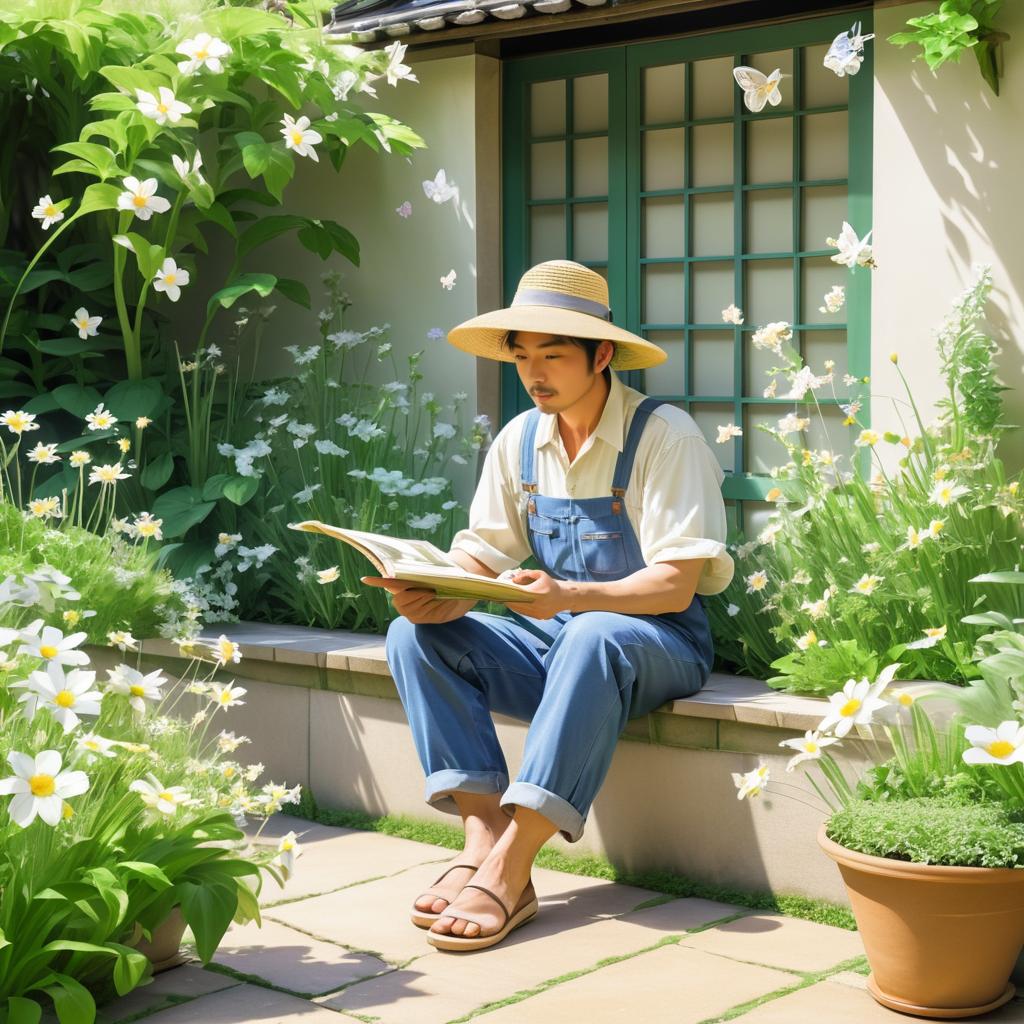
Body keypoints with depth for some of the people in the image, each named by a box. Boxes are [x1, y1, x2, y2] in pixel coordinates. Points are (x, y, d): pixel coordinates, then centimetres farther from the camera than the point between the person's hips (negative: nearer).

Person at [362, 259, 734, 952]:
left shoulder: (665, 437, -13)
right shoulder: (518, 441, 6)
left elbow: (676, 585, -20)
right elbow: (481, 553, 4)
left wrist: (570, 597, -36)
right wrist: (437, 595, -20)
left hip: (656, 644, -6)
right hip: (553, 640, 6)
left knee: (593, 638, -40)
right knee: (415, 635, -16)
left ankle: (508, 870, -39)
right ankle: (484, 837, -26)